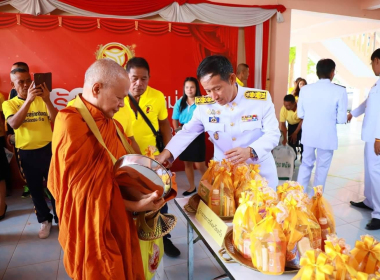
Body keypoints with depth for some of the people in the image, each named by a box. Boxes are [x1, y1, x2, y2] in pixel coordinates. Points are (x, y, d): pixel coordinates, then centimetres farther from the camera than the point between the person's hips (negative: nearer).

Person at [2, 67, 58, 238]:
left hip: (47, 149, 0)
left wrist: (47, 100, -29)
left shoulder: (42, 100, 0)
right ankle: (44, 220, 32)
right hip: (26, 153, 1)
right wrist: (28, 100, -31)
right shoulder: (9, 104, -1)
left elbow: (56, 120, -13)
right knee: (35, 189, 13)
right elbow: (14, 124, -20)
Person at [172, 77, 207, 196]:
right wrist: (178, 130, -4)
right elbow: (175, 120, 9)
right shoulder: (179, 103, 4)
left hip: (197, 136, -4)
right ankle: (192, 187, 30)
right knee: (187, 163, 14)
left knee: (199, 165, -1)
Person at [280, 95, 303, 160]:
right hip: (292, 125, 2)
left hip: (302, 124, -2)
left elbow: (302, 121, -22)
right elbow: (282, 124, -26)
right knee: (291, 142, -2)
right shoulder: (283, 109, -30)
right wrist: (284, 138, -31)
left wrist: (295, 133, -20)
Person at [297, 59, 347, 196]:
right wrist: (331, 118, 11)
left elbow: (300, 114, 2)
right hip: (327, 136, -3)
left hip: (308, 134, 3)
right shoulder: (340, 91, -11)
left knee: (306, 164, 19)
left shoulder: (305, 89, -4)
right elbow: (341, 119, -9)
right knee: (322, 168, 12)